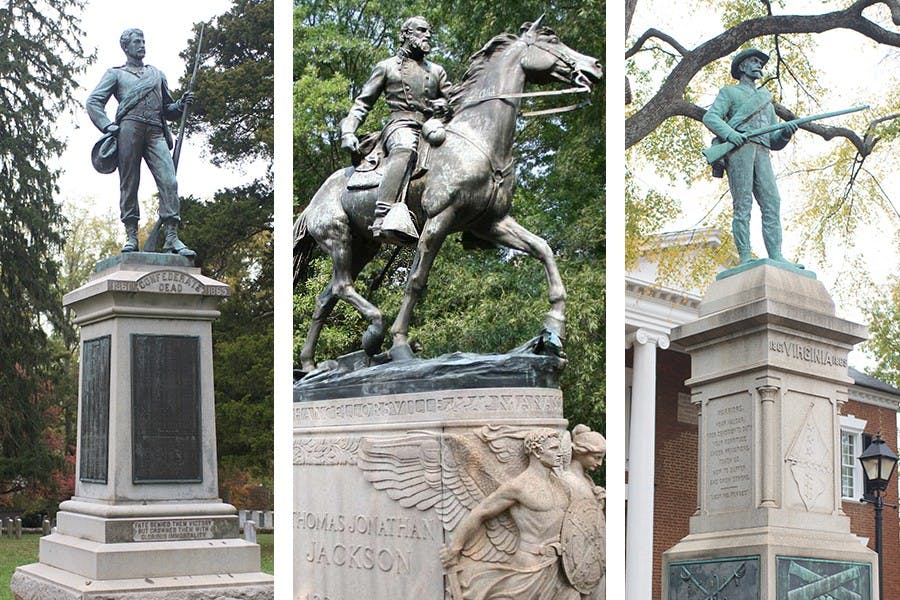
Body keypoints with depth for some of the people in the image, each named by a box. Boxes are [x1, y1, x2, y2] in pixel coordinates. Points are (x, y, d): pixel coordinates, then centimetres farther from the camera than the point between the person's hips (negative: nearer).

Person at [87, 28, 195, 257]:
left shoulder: (157, 74, 32)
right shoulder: (115, 73, 20)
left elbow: (167, 109, 34)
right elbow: (93, 102, 10)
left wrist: (181, 104, 12)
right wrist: (107, 126, -6)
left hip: (156, 132, 3)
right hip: (129, 128, -2)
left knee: (169, 181, -13)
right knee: (129, 184, -6)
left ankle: (172, 237, -17)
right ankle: (131, 236, -4)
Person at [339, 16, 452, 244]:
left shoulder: (437, 71, 30)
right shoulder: (387, 67, 21)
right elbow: (363, 103, 17)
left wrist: (445, 105, -2)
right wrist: (348, 131, 0)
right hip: (401, 125, -6)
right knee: (405, 149, -42)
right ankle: (383, 218, -61)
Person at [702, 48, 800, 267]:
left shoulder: (766, 101, 36)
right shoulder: (729, 92, 20)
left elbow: (775, 142, 28)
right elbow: (710, 117, 2)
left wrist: (785, 133, 3)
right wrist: (730, 133, -18)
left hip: (762, 153, 5)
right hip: (739, 148, -5)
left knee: (772, 203, -10)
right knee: (743, 204, -14)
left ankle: (776, 256, -19)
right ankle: (745, 257, -21)